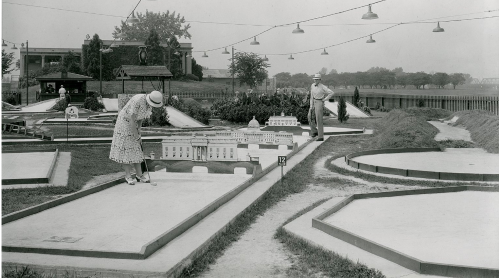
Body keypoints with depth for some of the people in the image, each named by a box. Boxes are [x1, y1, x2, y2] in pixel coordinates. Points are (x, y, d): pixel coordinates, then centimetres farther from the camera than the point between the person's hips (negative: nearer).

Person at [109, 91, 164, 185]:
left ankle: (139, 175, 9)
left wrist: (138, 131, -4)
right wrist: (136, 135, -22)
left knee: (136, 150, 6)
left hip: (134, 124, 7)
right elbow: (132, 119, -28)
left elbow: (141, 117, 3)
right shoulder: (138, 100, -32)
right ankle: (128, 176, 1)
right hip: (125, 121, -7)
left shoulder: (149, 104, -7)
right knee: (125, 149, -4)